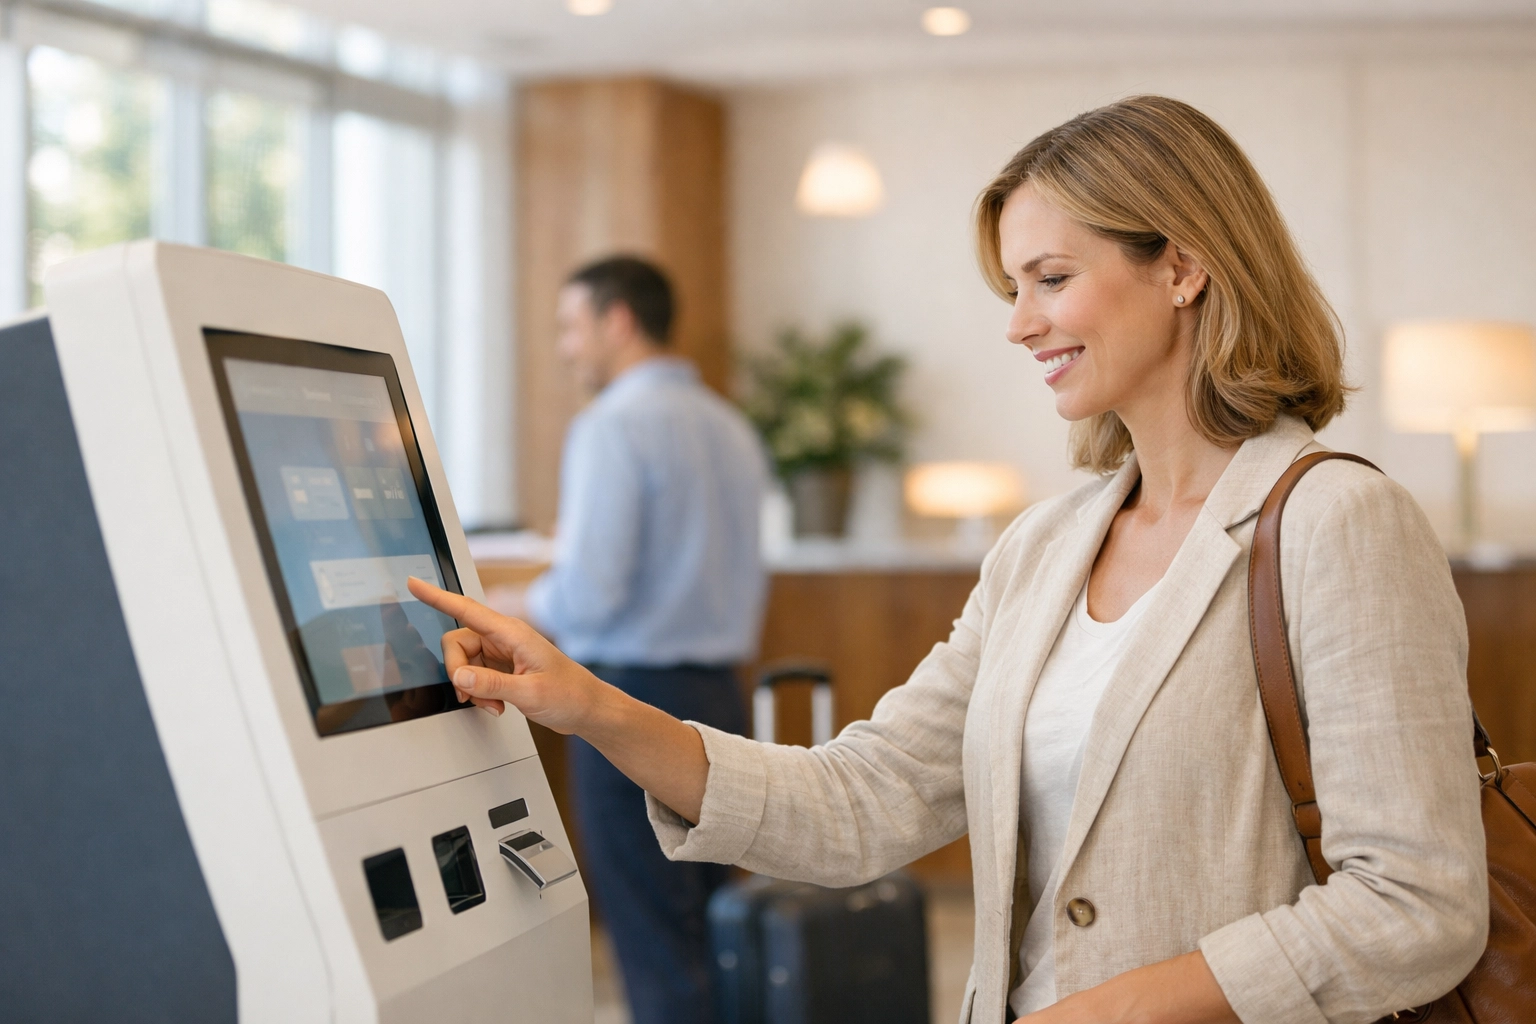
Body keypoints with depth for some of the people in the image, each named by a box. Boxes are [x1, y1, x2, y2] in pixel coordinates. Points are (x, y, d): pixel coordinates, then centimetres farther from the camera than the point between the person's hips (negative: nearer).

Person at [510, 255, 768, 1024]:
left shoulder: (613, 426, -12)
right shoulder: (730, 427, 12)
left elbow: (589, 594, -20)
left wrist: (523, 607, 1)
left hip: (634, 699, -8)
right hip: (718, 694, 8)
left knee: (656, 950, -3)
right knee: (710, 934, 14)